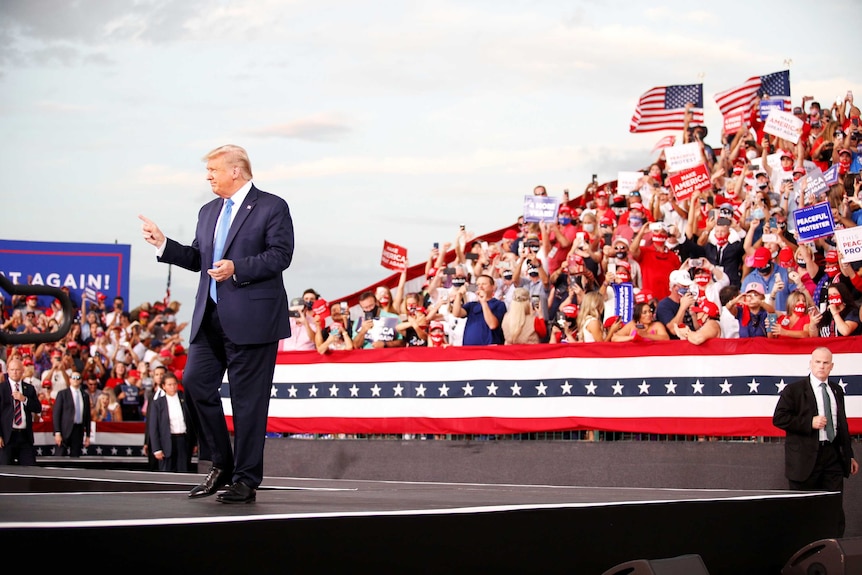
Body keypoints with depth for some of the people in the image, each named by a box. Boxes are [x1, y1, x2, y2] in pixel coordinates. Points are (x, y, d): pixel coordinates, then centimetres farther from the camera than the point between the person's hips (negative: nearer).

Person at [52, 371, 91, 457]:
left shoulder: (85, 395, 12)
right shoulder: (62, 394, 1)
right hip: (66, 430, -4)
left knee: (75, 456, 3)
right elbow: (56, 414, -3)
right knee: (61, 455, -5)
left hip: (79, 430, 4)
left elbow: (87, 416, 14)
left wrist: (87, 435, 11)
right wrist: (57, 433, -11)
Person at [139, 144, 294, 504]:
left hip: (252, 317, -7)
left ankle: (245, 481, 5)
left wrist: (237, 268, -22)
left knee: (247, 399, -2)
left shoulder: (272, 207, -3)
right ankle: (221, 465, 14)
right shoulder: (208, 212, 19)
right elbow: (197, 259, 21)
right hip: (210, 316, 7)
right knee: (195, 381, -1)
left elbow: (280, 255, -12)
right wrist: (162, 243, 9)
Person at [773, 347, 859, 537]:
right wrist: (809, 423, -16)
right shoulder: (794, 390, -2)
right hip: (806, 457, -4)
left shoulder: (837, 391, 15)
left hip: (833, 455, 4)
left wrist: (849, 455, 18)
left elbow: (842, 424, 20)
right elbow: (779, 418, -9)